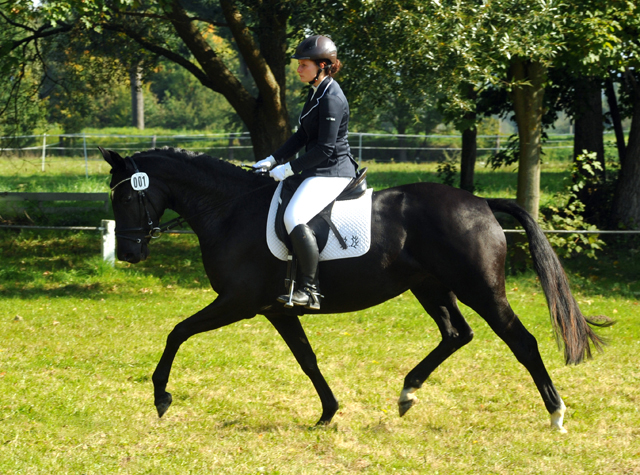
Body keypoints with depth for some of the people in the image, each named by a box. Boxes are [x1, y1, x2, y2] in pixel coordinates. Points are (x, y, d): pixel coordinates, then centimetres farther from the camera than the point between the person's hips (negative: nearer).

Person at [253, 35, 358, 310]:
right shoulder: (316, 93, 14)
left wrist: (289, 168, -17)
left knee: (294, 217, -29)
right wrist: (273, 160, 11)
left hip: (332, 172, -11)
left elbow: (325, 148, -21)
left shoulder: (332, 99, -18)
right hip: (318, 171, 11)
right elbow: (303, 136, 19)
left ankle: (309, 290, -26)